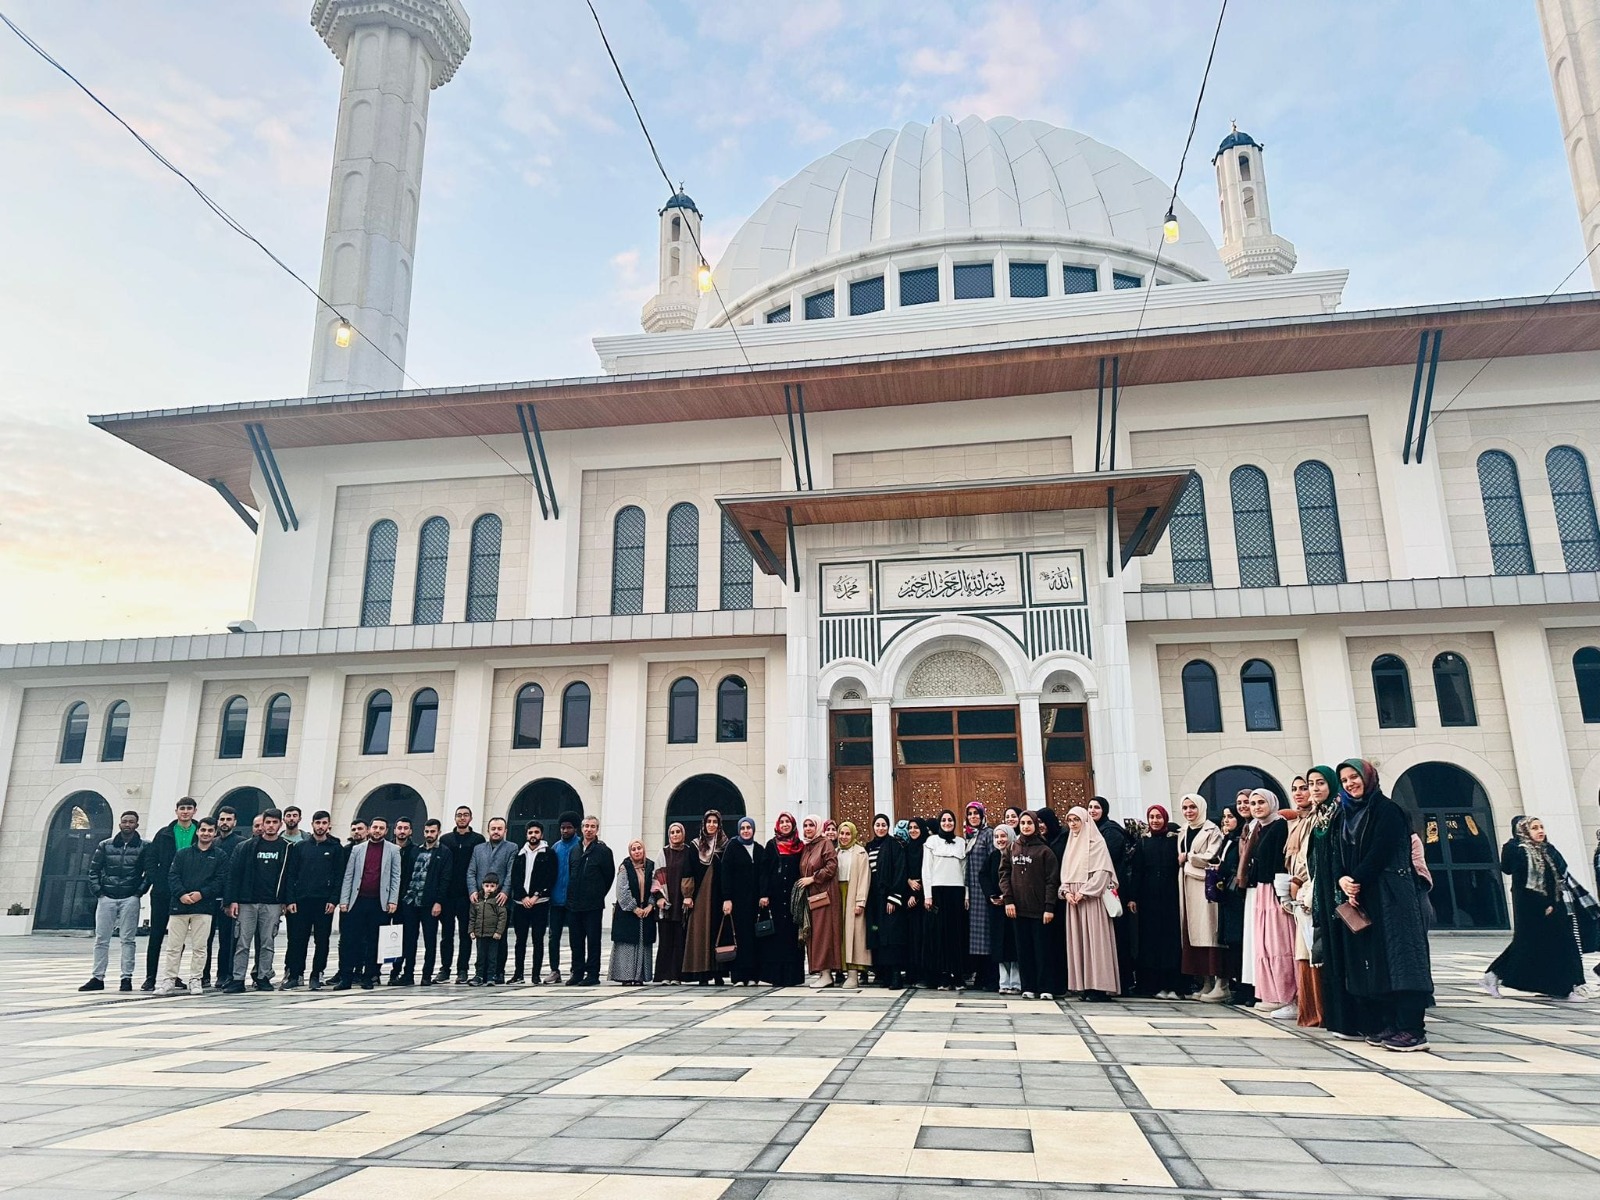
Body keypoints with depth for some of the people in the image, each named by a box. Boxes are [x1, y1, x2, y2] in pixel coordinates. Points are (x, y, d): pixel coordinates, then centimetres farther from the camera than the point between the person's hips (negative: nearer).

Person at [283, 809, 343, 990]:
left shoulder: (336, 848, 4)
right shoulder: (300, 846, 8)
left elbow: (339, 876, 0)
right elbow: (291, 874, 6)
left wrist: (333, 900, -8)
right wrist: (290, 899, -3)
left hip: (324, 902, -1)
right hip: (301, 901, 1)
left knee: (322, 941, 2)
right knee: (297, 939, 1)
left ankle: (316, 976, 11)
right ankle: (294, 974, 11)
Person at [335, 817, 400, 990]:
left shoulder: (393, 850, 6)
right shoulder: (357, 849, 10)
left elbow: (396, 877, 2)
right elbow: (348, 876, 8)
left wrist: (393, 901, -6)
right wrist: (343, 900, 0)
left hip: (380, 902, -1)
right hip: (358, 901, 1)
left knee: (374, 941, 3)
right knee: (352, 940, -1)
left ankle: (369, 977, 10)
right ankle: (346, 979, 3)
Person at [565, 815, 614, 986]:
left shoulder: (603, 851, -4)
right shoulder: (574, 850, 11)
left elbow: (610, 875, 0)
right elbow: (570, 874, 19)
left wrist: (598, 894, 5)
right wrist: (572, 895, 14)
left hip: (593, 905, -5)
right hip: (573, 904, 5)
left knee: (593, 940, 0)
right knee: (576, 940, 10)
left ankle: (592, 974, 5)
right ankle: (577, 973, 18)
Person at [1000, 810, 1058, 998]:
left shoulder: (1045, 851, -2)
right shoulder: (1010, 849, 9)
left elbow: (1052, 880, -5)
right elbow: (1004, 874, 7)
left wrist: (1049, 907, -11)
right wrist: (1008, 900, -4)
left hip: (1039, 909, -3)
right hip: (1018, 908, 3)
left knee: (1041, 949, 1)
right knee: (1023, 949, 7)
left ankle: (1045, 988, 7)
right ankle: (1027, 987, 13)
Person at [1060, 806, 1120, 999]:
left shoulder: (1096, 842, -4)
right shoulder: (1071, 843, 17)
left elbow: (1102, 871, -12)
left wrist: (1083, 892, -16)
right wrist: (1066, 891, -1)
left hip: (1091, 899, -7)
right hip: (1073, 899, 7)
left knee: (1094, 939, -7)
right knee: (1077, 940, 4)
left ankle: (1099, 986, -5)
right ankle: (1083, 984, 6)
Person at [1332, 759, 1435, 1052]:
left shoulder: (1385, 809, -4)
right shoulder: (1346, 815, 17)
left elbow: (1380, 851, -13)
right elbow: (1340, 855, 10)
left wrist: (1356, 880, -11)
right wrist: (1343, 881, -9)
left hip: (1389, 895, -7)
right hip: (1359, 897, 7)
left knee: (1396, 956, -9)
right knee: (1368, 960, 5)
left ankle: (1411, 1029, -9)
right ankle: (1382, 1025, 9)